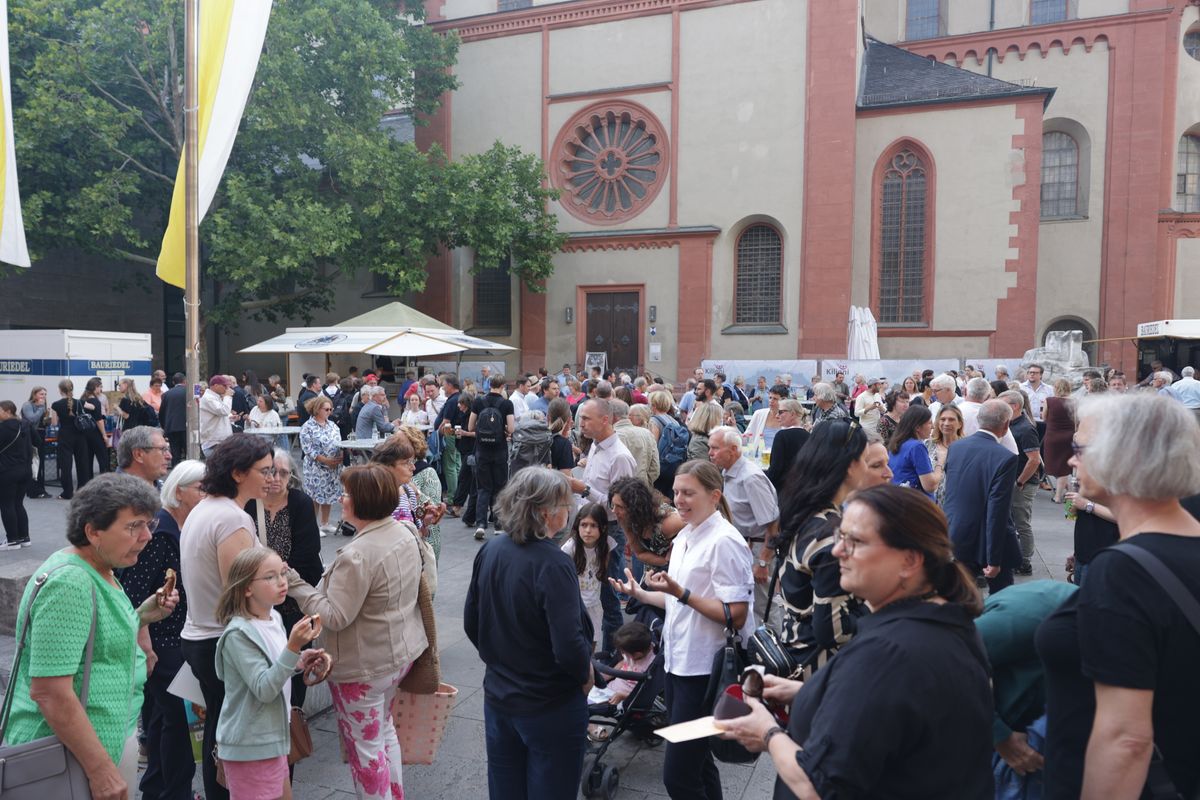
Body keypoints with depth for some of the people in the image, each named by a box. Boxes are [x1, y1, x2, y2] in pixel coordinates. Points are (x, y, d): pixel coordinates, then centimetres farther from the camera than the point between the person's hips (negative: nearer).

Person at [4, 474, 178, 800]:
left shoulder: (99, 570, 8)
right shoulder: (69, 583, -22)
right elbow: (49, 691, -26)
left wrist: (141, 616, 3)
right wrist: (101, 770, -24)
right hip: (73, 754, -9)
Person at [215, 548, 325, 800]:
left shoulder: (274, 618, 3)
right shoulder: (239, 634, -22)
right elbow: (264, 690, -27)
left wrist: (299, 662, -2)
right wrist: (293, 647, -36)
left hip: (272, 738, 8)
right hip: (250, 747, -8)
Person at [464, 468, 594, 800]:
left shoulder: (489, 551, -5)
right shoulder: (552, 564, -25)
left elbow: (471, 623, 5)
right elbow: (569, 645, -28)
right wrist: (586, 674, -9)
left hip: (498, 697, 7)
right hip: (551, 708, -6)